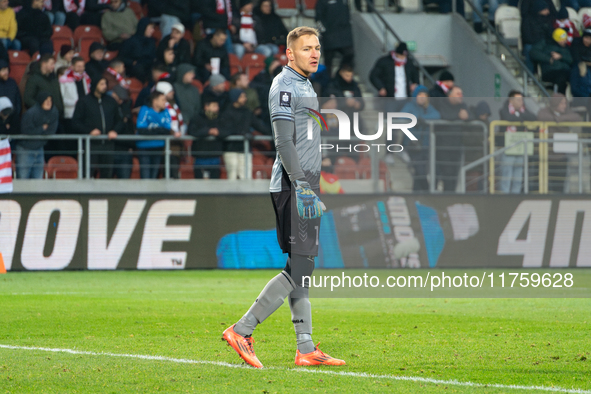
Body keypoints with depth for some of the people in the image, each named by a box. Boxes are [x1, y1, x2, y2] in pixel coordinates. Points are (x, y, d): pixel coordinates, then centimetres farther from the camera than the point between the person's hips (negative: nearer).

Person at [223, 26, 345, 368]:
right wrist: (301, 186, -25)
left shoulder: (305, 85, 21)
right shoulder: (285, 85, -10)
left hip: (305, 184, 10)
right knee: (299, 268, -13)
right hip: (293, 186, -10)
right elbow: (284, 142, -18)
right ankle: (242, 331, -11)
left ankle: (306, 348, 8)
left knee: (302, 269, 8)